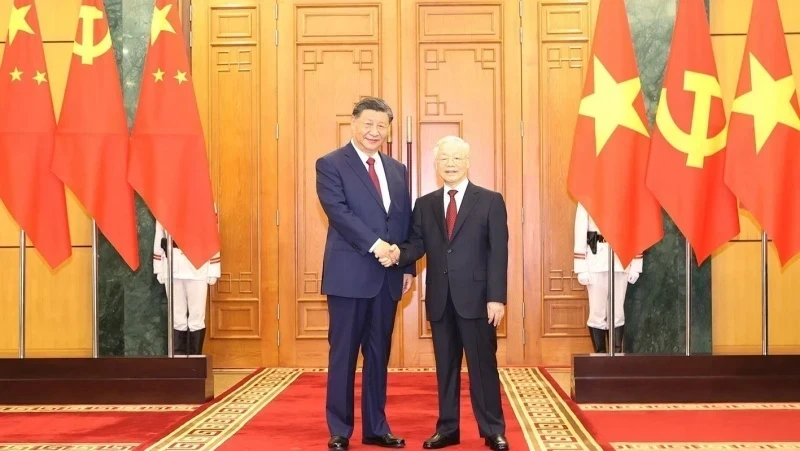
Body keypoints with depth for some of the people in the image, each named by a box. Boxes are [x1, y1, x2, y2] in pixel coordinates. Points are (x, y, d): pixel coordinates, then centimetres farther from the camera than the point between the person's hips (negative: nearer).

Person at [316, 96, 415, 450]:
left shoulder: (397, 170, 15)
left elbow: (406, 221, 14)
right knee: (344, 353, 3)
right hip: (350, 273, -5)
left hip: (388, 276, 6)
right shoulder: (331, 164, -3)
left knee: (379, 354, 12)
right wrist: (374, 244, -22)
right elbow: (338, 211, -15)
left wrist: (408, 266, 6)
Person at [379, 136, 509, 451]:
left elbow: (498, 253, -5)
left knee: (483, 364, 3)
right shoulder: (424, 205, 11)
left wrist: (496, 297, -12)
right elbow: (418, 245, 4)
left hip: (475, 296, -3)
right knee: (445, 366, 11)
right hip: (439, 298, 4)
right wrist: (398, 254, -19)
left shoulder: (490, 201, 0)